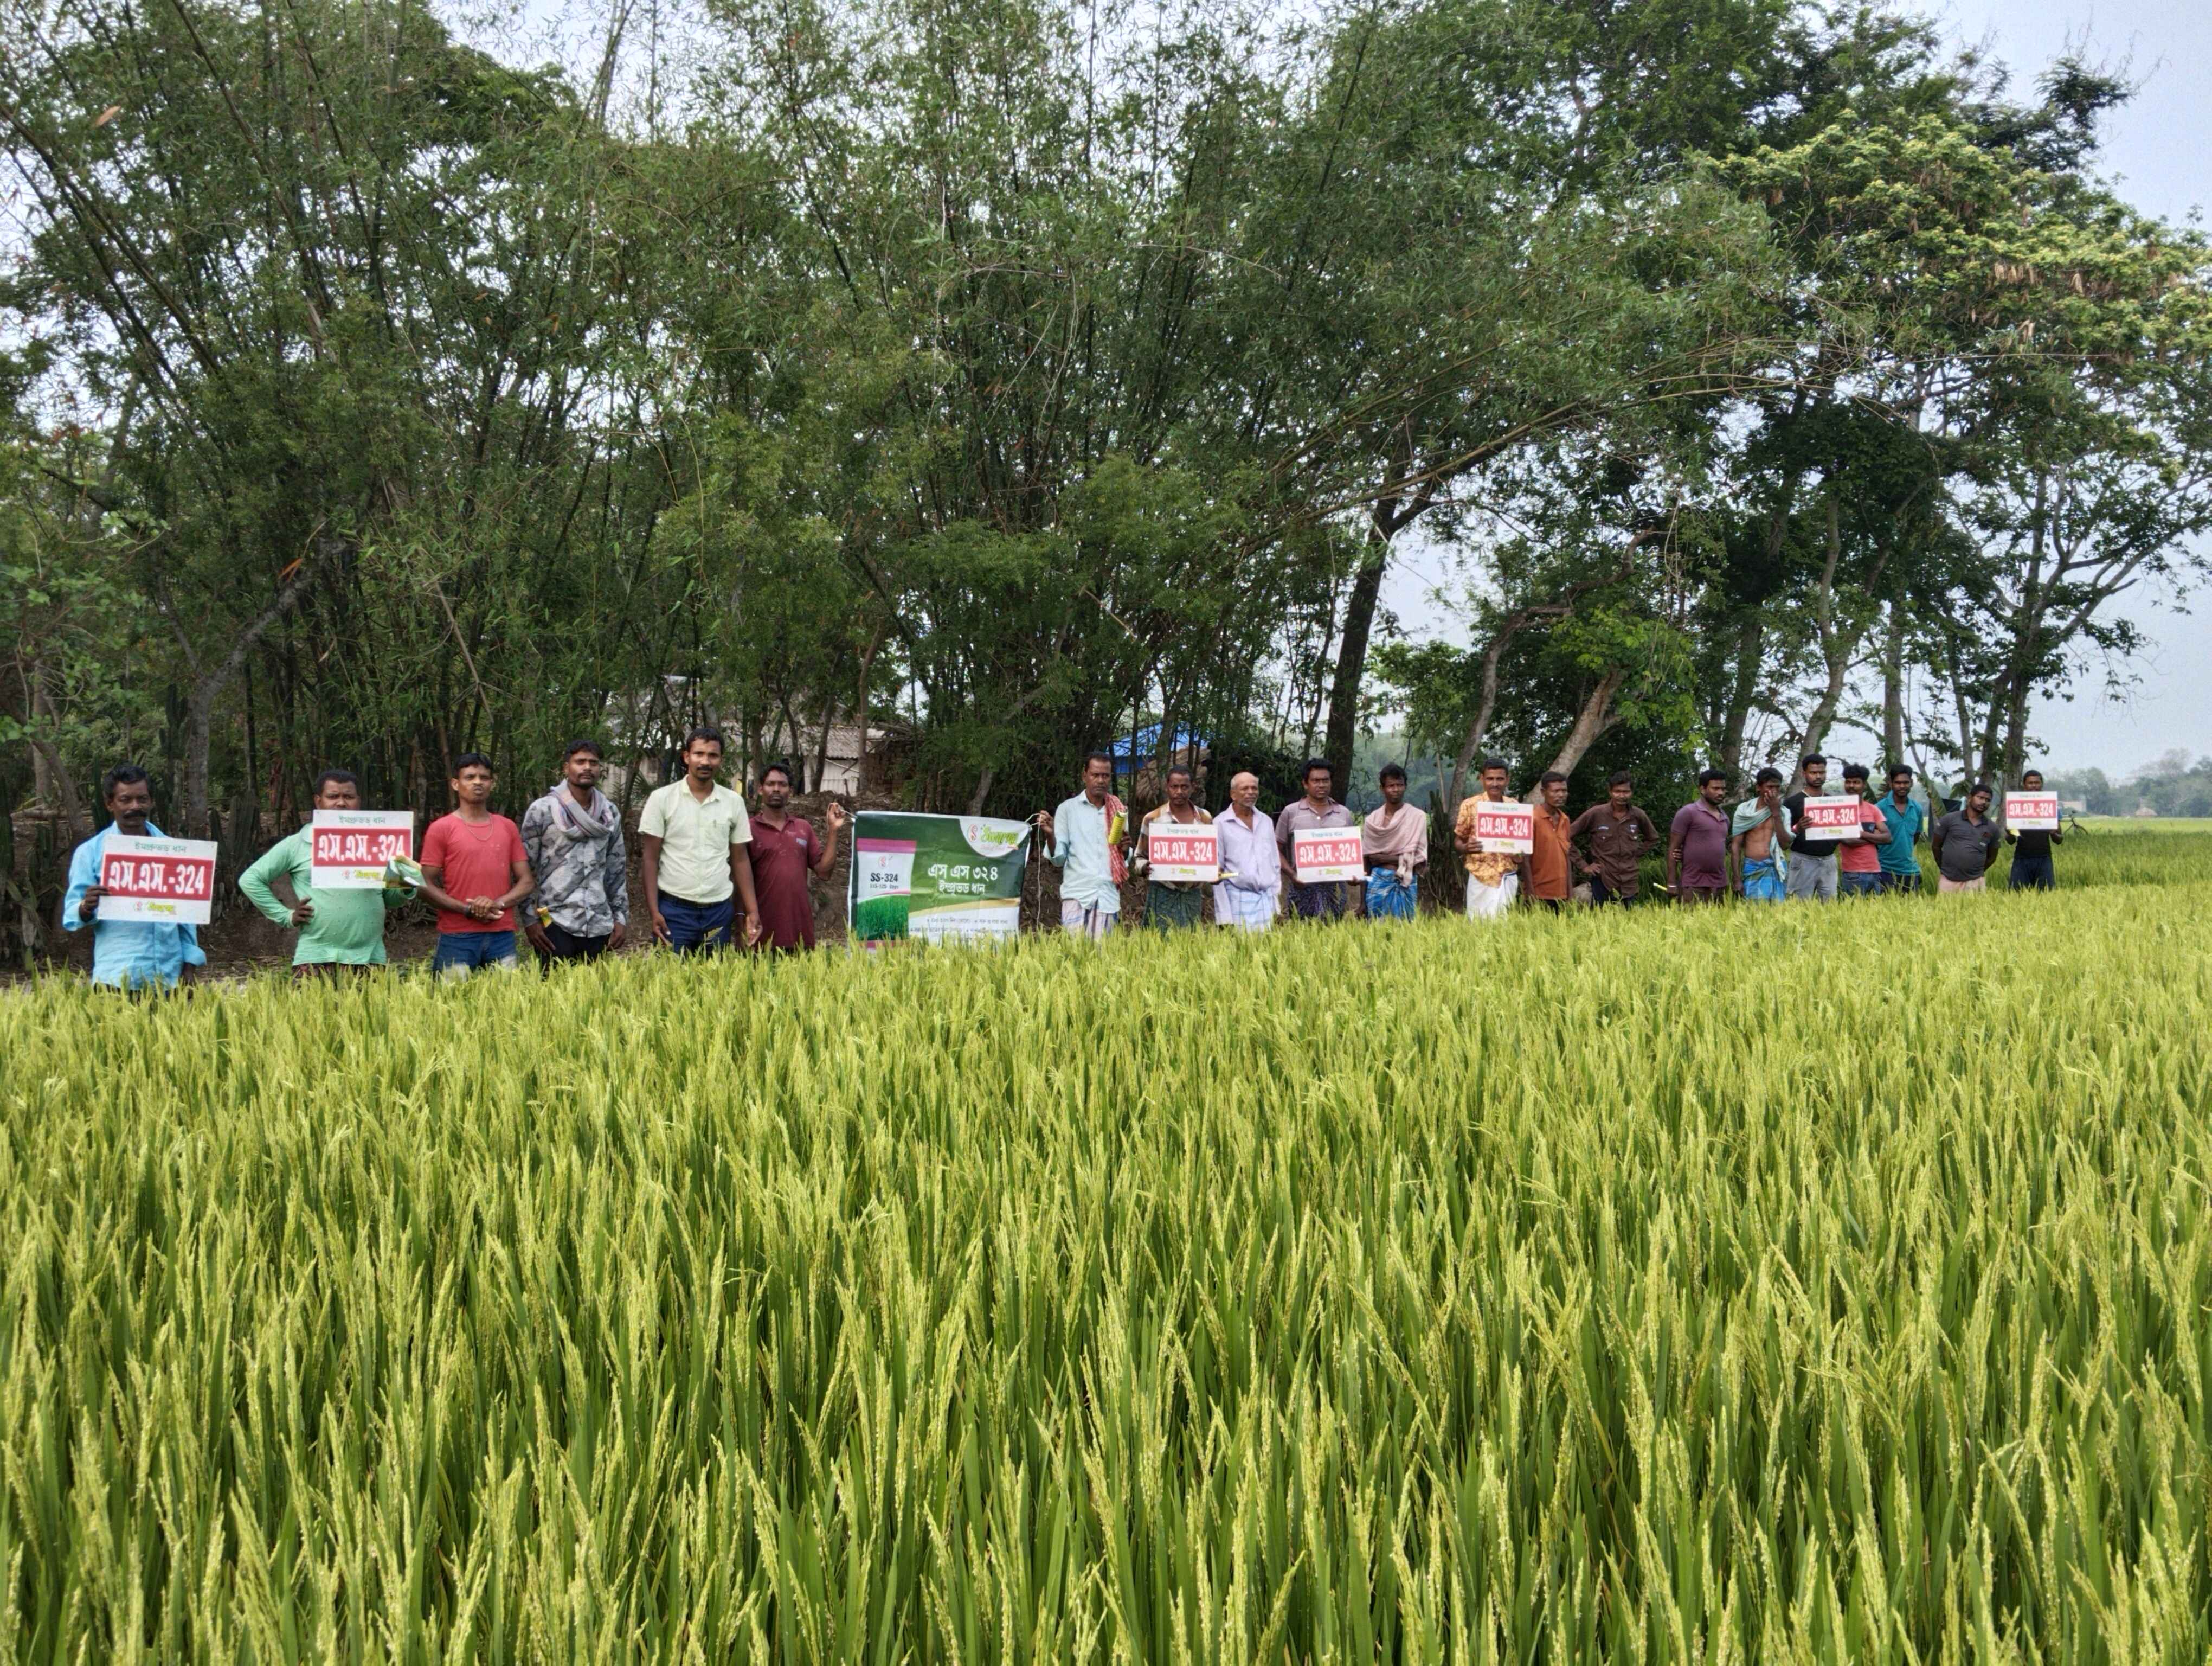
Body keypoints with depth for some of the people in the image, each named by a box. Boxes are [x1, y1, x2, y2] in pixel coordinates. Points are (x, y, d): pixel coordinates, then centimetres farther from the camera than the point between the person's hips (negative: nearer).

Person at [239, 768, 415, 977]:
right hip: (316, 959, -3)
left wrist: (405, 890, -4)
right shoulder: (297, 845, 6)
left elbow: (390, 899, 19)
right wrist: (286, 916, 0)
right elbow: (250, 880, 8)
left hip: (369, 959, 3)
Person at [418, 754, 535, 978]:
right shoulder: (441, 829, 1)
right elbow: (427, 886, -2)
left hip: (502, 935, 3)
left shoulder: (508, 828, 12)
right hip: (457, 937, -3)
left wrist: (498, 904, -8)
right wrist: (467, 910, -13)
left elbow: (525, 882, 11)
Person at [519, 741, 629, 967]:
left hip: (599, 925, 4)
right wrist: (530, 920, -6)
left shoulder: (610, 812, 10)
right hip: (556, 923, -4)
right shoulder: (542, 810, -3)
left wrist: (621, 917, 9)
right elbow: (524, 869, -1)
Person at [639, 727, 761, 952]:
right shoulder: (662, 799, -2)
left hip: (719, 910, 2)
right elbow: (650, 858, -1)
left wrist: (752, 911, 3)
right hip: (674, 909, -2)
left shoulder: (734, 802, 6)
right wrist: (653, 911, -10)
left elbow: (740, 859, 10)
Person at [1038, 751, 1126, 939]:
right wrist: (1050, 836, -17)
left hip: (1109, 896, 2)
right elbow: (1058, 859, 1)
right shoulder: (1068, 808, 5)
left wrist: (1125, 849, -5)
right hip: (1077, 894, -2)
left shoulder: (1119, 811, 14)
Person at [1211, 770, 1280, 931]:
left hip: (1268, 899, 4)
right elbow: (1216, 870, -2)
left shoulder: (1266, 821, 13)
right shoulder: (1221, 824, -2)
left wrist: (1277, 905, 11)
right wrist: (1224, 916, -7)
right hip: (1238, 899, -4)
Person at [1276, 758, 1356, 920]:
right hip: (1303, 888, -2)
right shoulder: (1291, 813, 5)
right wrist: (1292, 874, -10)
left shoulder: (1344, 814, 12)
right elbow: (1277, 850, 5)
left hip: (1336, 888, 2)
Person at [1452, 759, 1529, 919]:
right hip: (1482, 879, -3)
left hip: (1509, 880, 3)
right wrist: (1466, 848, -19)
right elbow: (1457, 841, 2)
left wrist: (1521, 856, -1)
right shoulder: (1470, 805, -2)